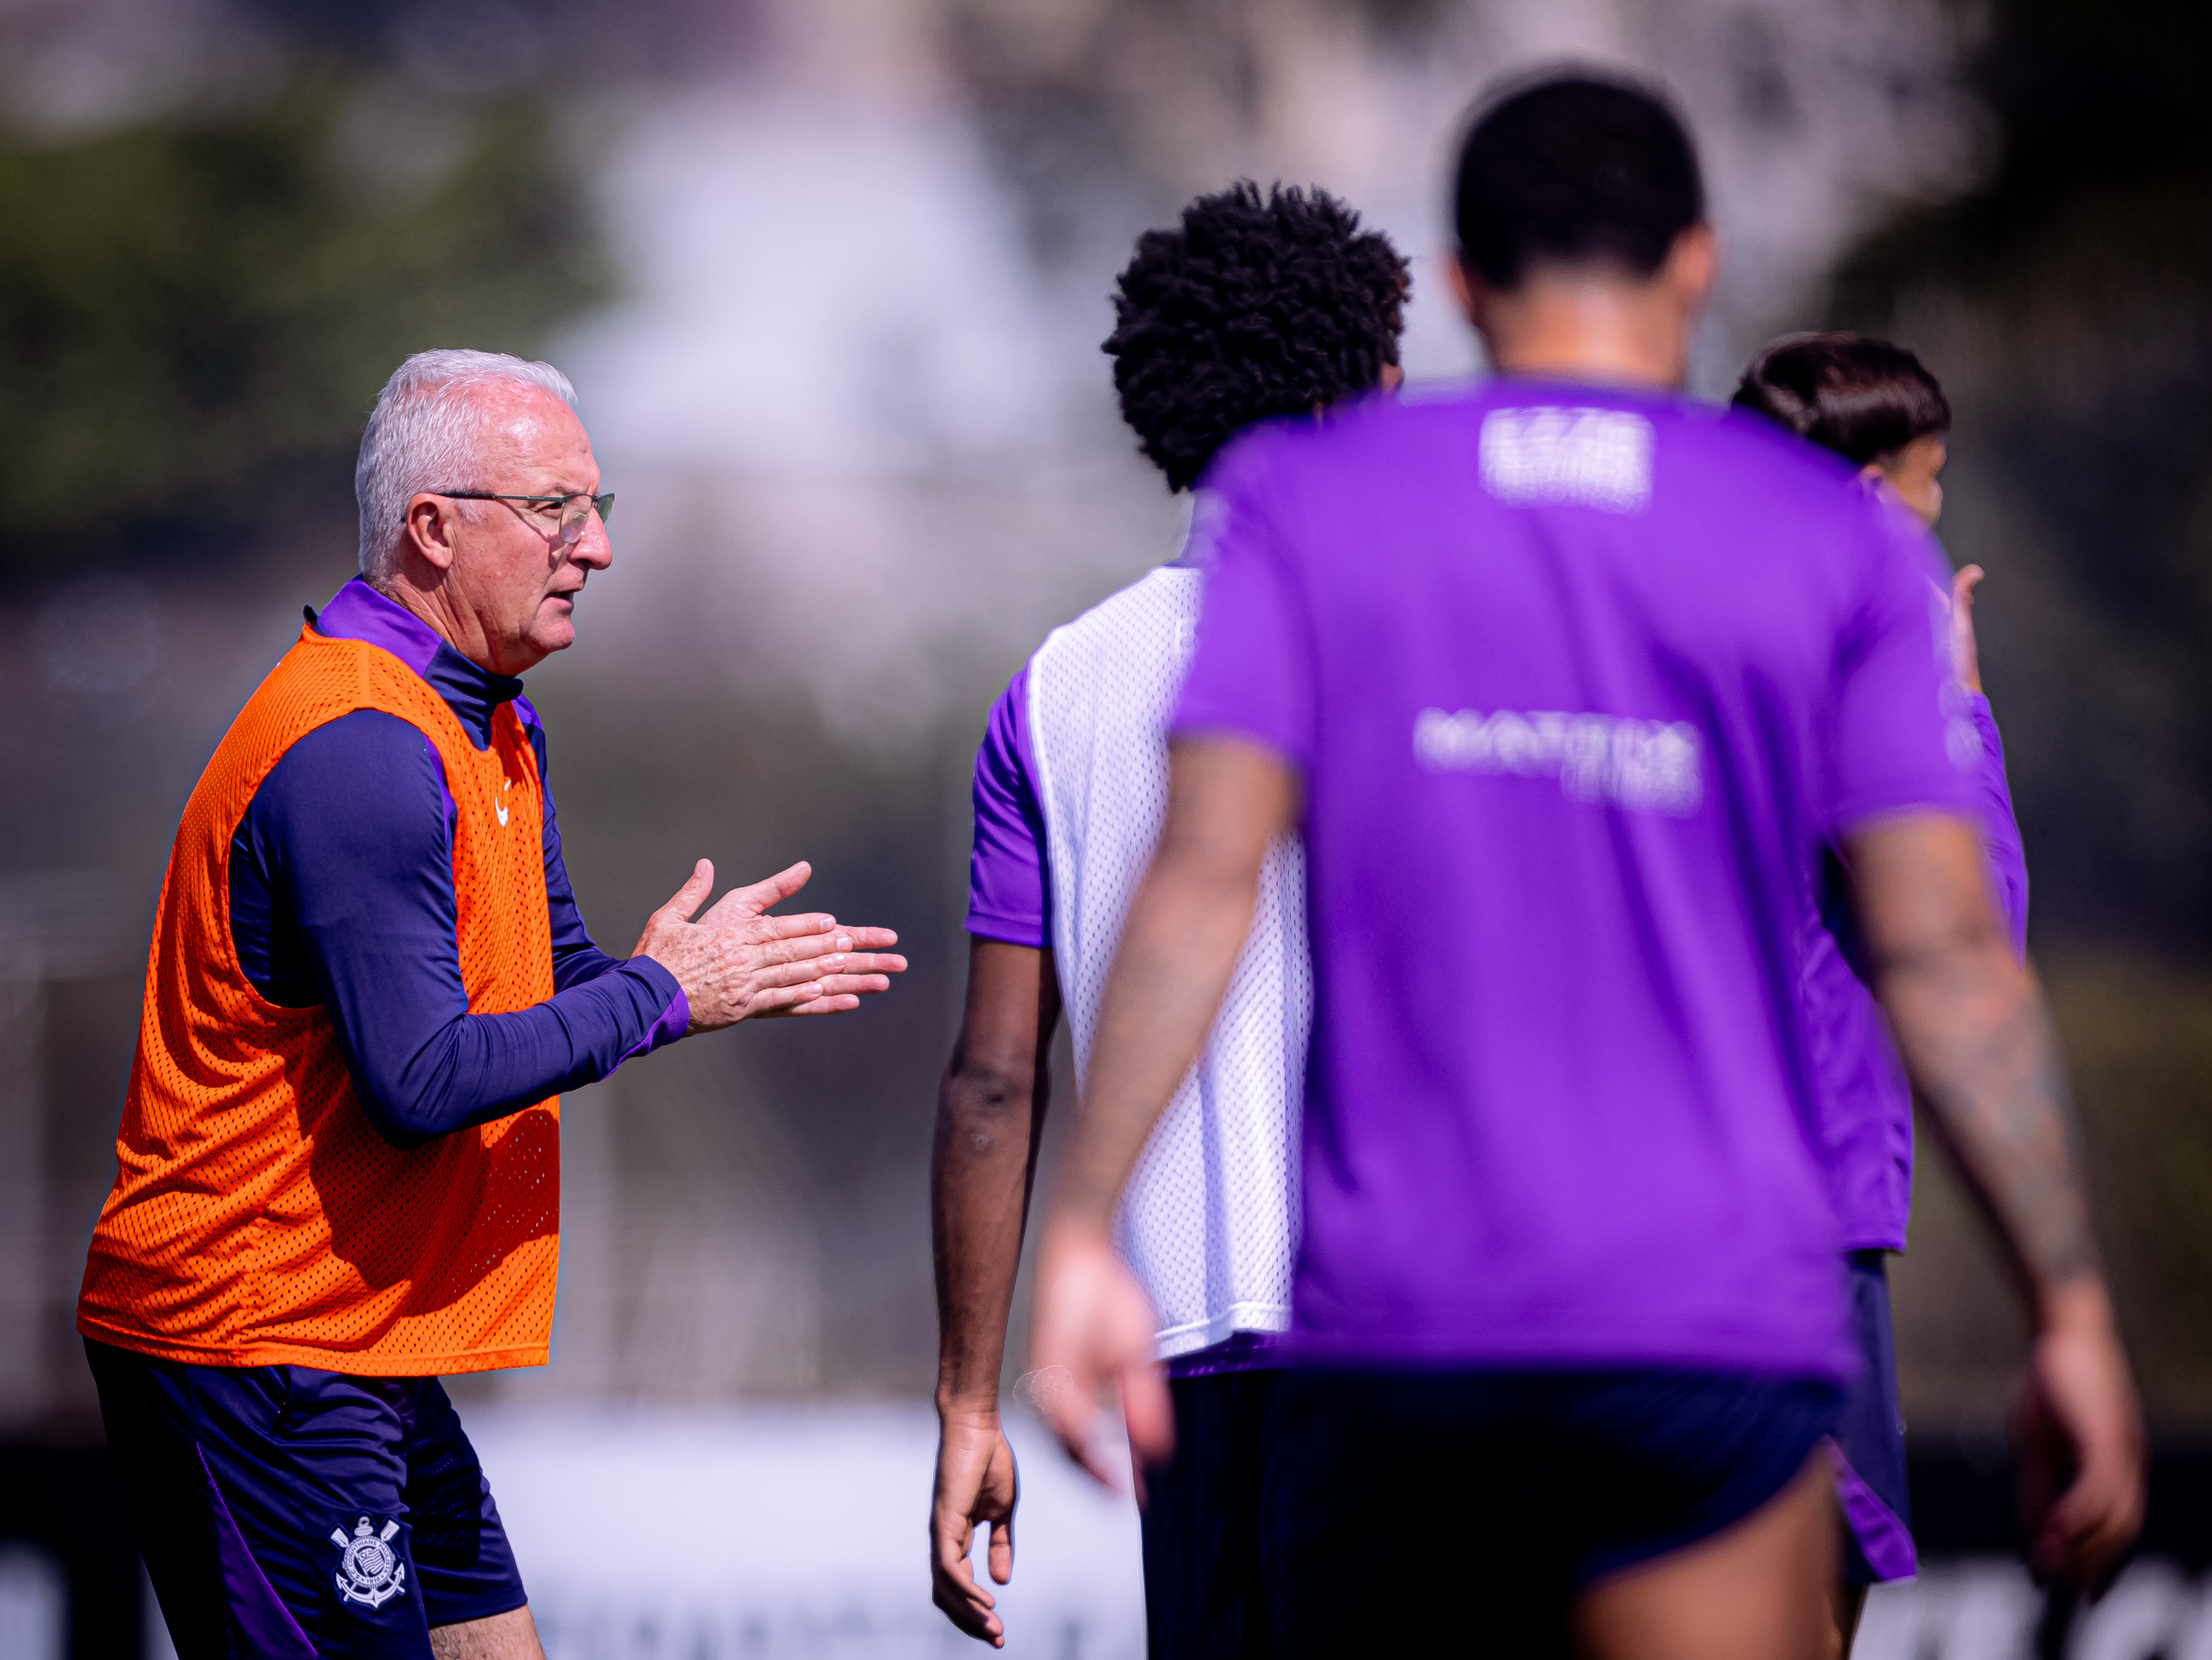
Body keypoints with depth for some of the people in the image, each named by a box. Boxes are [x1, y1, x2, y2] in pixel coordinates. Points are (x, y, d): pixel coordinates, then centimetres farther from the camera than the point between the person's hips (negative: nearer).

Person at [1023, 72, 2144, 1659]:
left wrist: (1081, 1227, -7)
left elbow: (1206, 880, -5)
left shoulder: (1304, 500, 5)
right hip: (1713, 1330, -2)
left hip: (1389, 1321, 2)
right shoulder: (1837, 537, 4)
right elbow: (1944, 951, -1)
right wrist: (2072, 1307, 3)